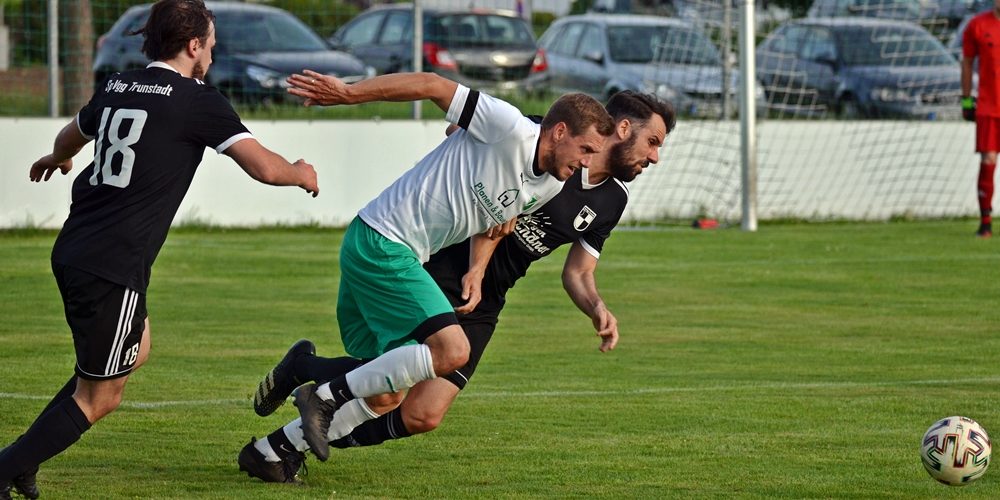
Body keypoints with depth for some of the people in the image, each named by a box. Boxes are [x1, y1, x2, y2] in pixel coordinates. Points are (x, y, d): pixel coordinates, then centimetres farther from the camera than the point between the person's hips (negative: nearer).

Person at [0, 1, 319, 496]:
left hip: (72, 251, 8)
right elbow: (263, 166, -11)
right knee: (98, 397, 5)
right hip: (114, 268, -8)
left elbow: (72, 136, 34)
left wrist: (57, 158, 59)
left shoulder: (116, 87, 12)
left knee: (137, 349, 27)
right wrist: (301, 173, 12)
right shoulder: (198, 100, -8)